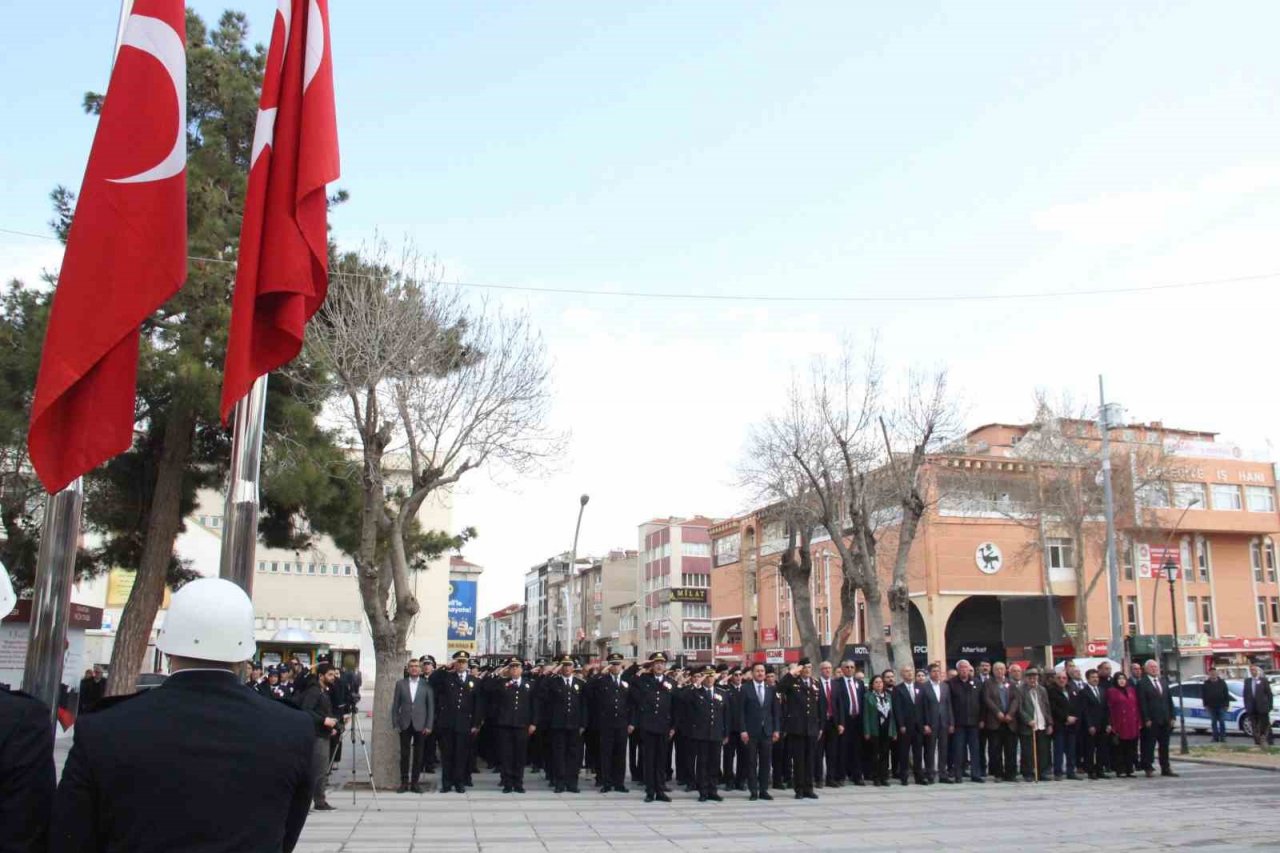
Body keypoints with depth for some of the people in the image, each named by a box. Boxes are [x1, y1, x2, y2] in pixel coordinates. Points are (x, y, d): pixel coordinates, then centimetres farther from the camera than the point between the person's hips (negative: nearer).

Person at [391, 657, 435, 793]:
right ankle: (404, 782, 12)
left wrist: (429, 725, -4)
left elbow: (431, 706, 1)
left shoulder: (426, 684, 1)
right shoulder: (400, 683, 5)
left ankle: (414, 782, 12)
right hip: (405, 724, 1)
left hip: (420, 725, -1)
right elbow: (395, 705, 5)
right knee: (404, 754, 3)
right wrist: (395, 724, -1)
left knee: (418, 755, 3)